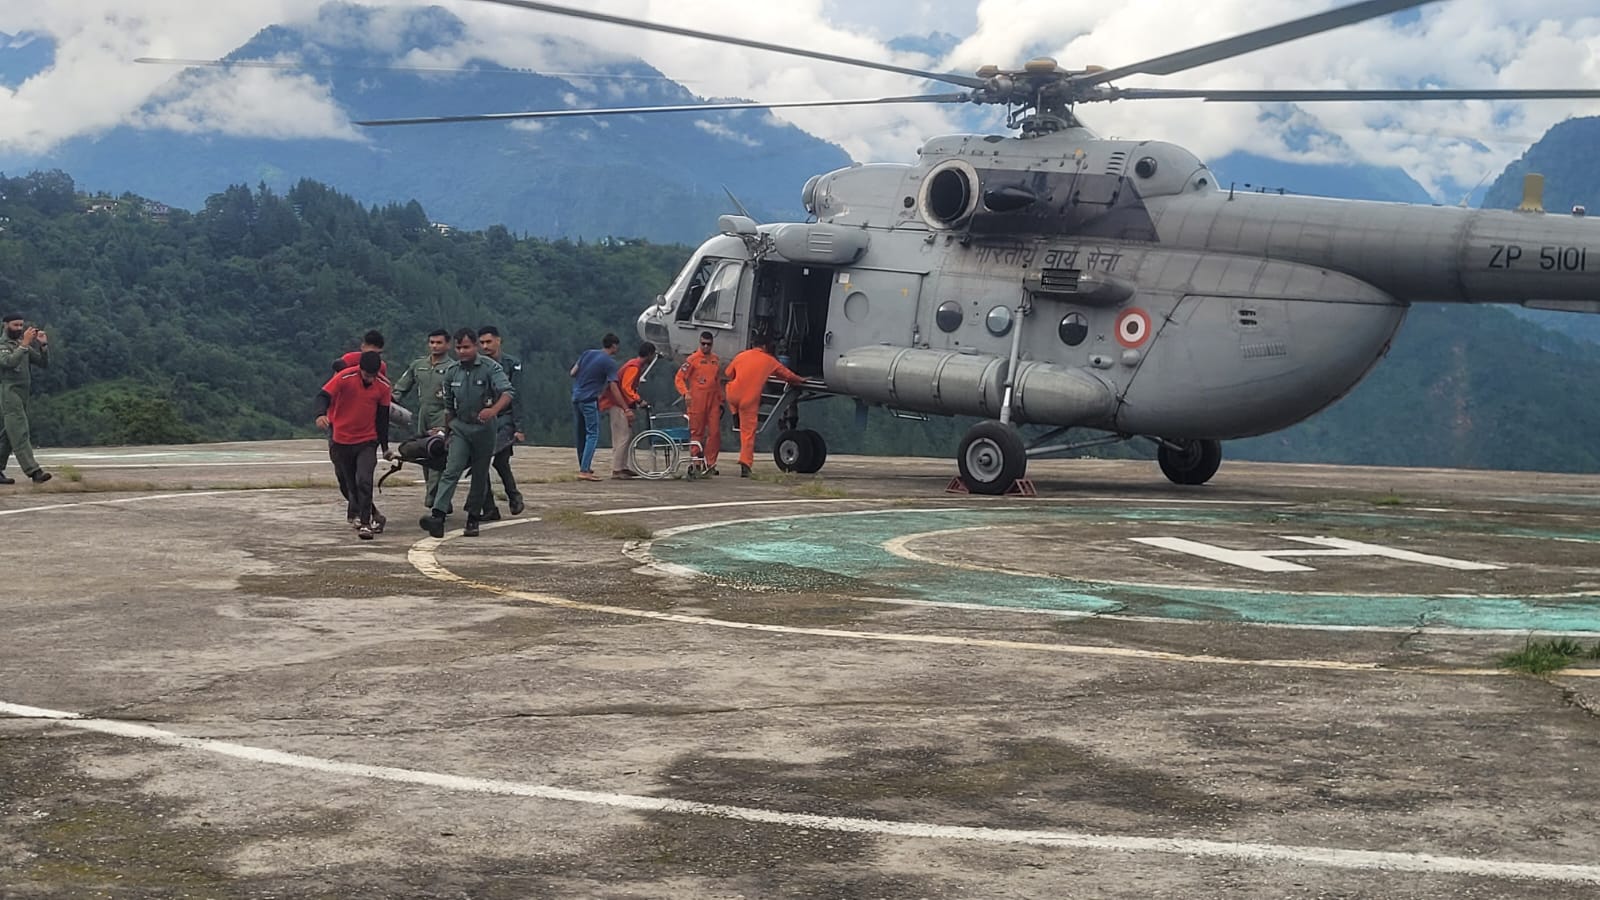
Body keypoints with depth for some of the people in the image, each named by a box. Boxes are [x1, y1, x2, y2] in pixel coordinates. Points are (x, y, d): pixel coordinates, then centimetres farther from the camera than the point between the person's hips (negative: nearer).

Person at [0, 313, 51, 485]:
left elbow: (44, 363, 14)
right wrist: (24, 344, -28)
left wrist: (43, 345, -1)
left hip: (22, 395, 8)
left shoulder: (22, 345, 19)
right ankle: (33, 471, -23)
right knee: (20, 434, -14)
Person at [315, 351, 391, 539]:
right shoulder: (345, 377, -16)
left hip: (367, 440, -1)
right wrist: (321, 414, -43)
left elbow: (383, 416, 2)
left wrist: (385, 446, 8)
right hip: (341, 439, 1)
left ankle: (365, 523, -13)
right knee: (347, 483, 11)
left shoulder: (383, 385, -8)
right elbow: (324, 396, -21)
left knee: (364, 480, -17)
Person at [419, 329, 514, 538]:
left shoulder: (490, 367, -8)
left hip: (484, 428, -2)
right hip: (460, 427, 2)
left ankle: (473, 519, 17)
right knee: (451, 471, -14)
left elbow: (507, 393, -22)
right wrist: (447, 428, 21)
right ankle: (437, 516, -27)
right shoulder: (453, 371, 7)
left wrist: (494, 410, -40)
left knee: (480, 476, 6)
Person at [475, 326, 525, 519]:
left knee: (500, 461, -15)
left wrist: (519, 427, -6)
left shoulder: (512, 364, 1)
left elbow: (515, 397, -1)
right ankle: (489, 510, 4)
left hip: (504, 419, -3)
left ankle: (513, 495, 12)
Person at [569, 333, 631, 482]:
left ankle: (583, 468, 24)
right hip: (590, 401, -7)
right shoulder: (609, 362, -8)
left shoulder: (587, 353, 11)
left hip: (576, 398, 7)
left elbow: (572, 373, 12)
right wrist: (626, 409, -15)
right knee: (593, 435, -5)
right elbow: (613, 387, -14)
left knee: (580, 435, 14)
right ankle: (585, 471, -14)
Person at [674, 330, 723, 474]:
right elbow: (679, 378, -5)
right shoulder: (693, 359, -3)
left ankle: (710, 463, 7)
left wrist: (721, 401, 21)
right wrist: (685, 393, -19)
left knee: (715, 432, -1)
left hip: (713, 402, 5)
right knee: (697, 433, -1)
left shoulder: (715, 360, 14)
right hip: (697, 402, -5)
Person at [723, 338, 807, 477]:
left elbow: (728, 375, 18)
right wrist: (800, 380, 36)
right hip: (750, 400, -2)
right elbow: (787, 374, 17)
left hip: (733, 395, 2)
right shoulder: (769, 361, 4)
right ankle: (745, 465, -5)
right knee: (748, 433, 0)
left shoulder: (741, 356, 9)